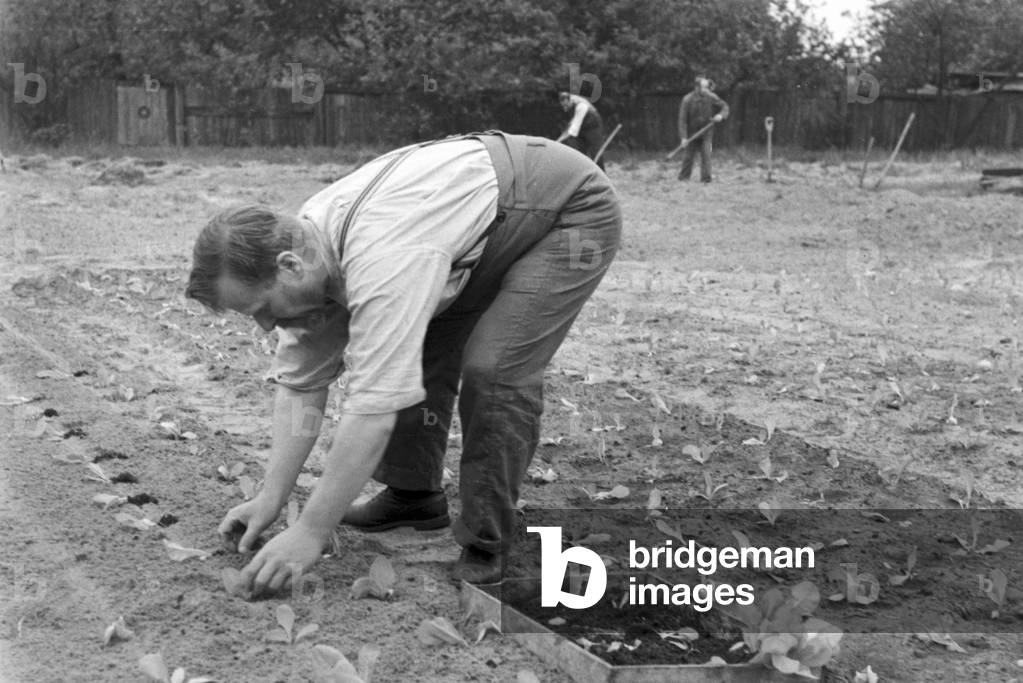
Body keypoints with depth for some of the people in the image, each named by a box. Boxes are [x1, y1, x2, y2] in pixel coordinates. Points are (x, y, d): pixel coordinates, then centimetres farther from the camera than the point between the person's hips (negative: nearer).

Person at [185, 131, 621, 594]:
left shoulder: (380, 262, -38)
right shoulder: (304, 249, -9)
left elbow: (374, 407, -39)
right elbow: (300, 384, -2)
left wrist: (311, 534, -34)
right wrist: (270, 499, -7)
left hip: (573, 210, -9)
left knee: (494, 368, -21)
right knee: (413, 353, 5)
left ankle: (485, 545, -7)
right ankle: (413, 495, 23)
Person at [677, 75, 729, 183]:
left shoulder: (711, 97, -9)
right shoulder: (687, 100, -14)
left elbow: (724, 106, 4)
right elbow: (682, 119, -13)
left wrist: (721, 115, -20)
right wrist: (683, 137, -18)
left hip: (706, 133, 1)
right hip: (692, 132, -1)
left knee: (706, 155, -9)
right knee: (688, 156, 6)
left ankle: (705, 178, -3)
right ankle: (683, 177, 23)